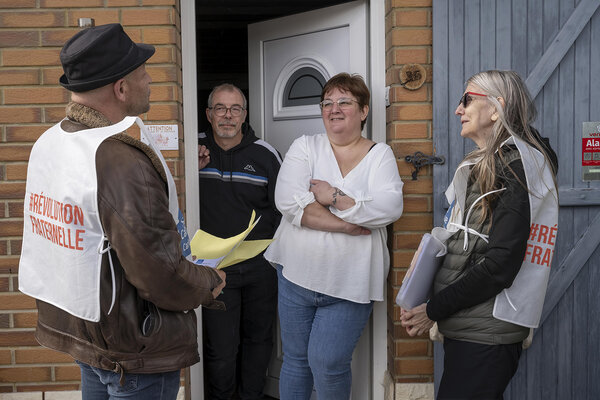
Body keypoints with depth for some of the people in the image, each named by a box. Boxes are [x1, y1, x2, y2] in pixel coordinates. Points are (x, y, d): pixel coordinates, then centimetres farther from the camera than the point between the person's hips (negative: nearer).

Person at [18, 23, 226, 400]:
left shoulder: (47, 143, 0)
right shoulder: (123, 161, -29)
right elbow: (162, 279, -28)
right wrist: (210, 284, -9)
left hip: (73, 326, 9)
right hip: (134, 350, -8)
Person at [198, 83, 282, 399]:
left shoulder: (265, 154, -1)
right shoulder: (194, 150, -1)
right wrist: (193, 170, -15)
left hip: (261, 264, 2)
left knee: (258, 337, 17)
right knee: (220, 348, 0)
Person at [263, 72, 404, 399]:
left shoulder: (380, 155, 2)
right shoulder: (305, 147, 3)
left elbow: (390, 208, -15)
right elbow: (287, 200, -14)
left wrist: (334, 197, -16)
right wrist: (345, 225, -17)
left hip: (349, 285, -1)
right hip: (297, 274, 2)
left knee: (327, 363, -3)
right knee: (296, 359, 13)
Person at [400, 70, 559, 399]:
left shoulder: (516, 167, -13)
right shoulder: (485, 165, 16)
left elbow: (500, 264, -20)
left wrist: (433, 310, -14)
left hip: (485, 336, -9)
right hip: (469, 328, 9)